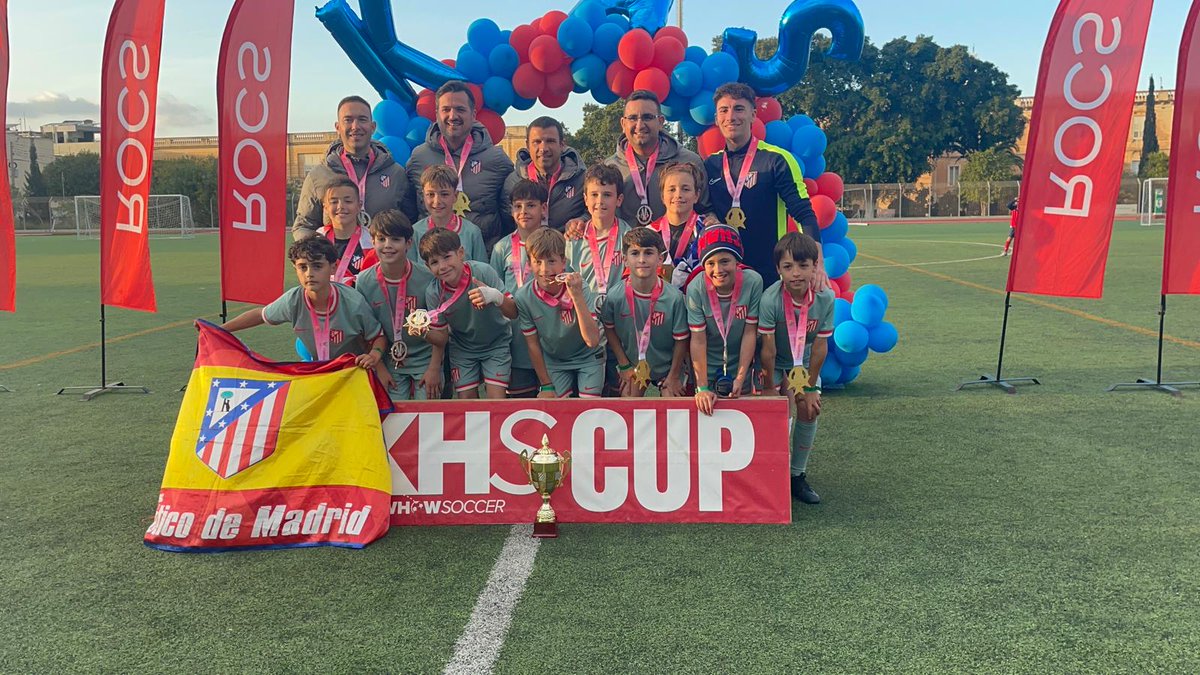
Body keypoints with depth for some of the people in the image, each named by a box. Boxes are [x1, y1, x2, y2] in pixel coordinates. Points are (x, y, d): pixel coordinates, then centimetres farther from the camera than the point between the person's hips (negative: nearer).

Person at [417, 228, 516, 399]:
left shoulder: (483, 271, -24)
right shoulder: (433, 292, -16)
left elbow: (513, 313, -23)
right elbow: (442, 337, -9)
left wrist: (496, 296, -44)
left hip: (495, 344, -2)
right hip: (462, 349, 2)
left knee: (496, 401, -10)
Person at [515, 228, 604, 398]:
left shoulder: (579, 290, -26)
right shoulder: (524, 298, -20)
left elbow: (592, 341, -36)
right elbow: (533, 344, -8)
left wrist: (577, 296, -41)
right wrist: (546, 386, -2)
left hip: (587, 358, -2)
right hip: (553, 362, 2)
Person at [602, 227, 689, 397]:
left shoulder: (674, 297, -23)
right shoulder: (615, 296, -18)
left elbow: (681, 339, -13)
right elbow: (609, 329, -1)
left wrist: (674, 376, -6)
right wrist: (624, 366, -1)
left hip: (667, 366, -1)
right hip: (633, 366, 1)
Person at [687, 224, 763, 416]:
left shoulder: (753, 282, -21)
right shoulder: (696, 288, -23)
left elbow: (749, 332, -15)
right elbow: (698, 340, -20)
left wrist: (740, 378, -14)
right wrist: (703, 388, -20)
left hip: (740, 364, 1)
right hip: (707, 367, -1)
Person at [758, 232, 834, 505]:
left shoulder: (825, 297, -24)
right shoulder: (770, 299, -33)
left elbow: (820, 346, -14)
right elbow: (768, 349, -25)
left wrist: (810, 386, -9)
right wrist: (770, 390, -17)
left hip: (804, 363, 3)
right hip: (774, 364, -3)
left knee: (809, 410, -5)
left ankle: (798, 475, 12)